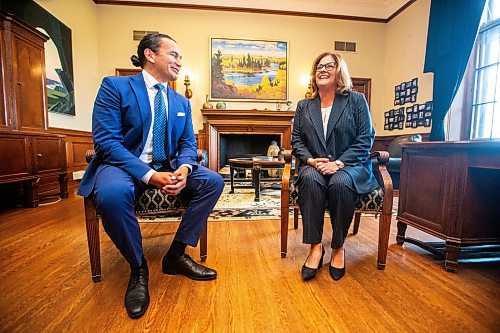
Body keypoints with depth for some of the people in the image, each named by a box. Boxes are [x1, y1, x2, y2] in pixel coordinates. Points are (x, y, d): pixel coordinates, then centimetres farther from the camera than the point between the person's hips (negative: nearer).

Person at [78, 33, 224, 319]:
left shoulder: (182, 102, 12)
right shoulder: (114, 87, -3)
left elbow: (188, 143, 7)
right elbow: (106, 140, -13)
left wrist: (184, 168, -17)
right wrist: (149, 176, -26)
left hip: (168, 166, 5)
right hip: (125, 165, -4)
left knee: (214, 181, -15)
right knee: (112, 194, -37)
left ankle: (177, 255, -3)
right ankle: (138, 268, -7)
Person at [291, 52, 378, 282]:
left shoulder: (356, 100, 7)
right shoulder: (304, 106, 14)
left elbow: (365, 139, -2)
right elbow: (296, 141, 7)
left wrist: (339, 162, -16)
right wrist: (311, 160, -12)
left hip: (349, 166, -1)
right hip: (314, 166, 2)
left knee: (340, 182, -34)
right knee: (310, 179, -33)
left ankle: (338, 247, -13)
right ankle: (315, 247, -23)